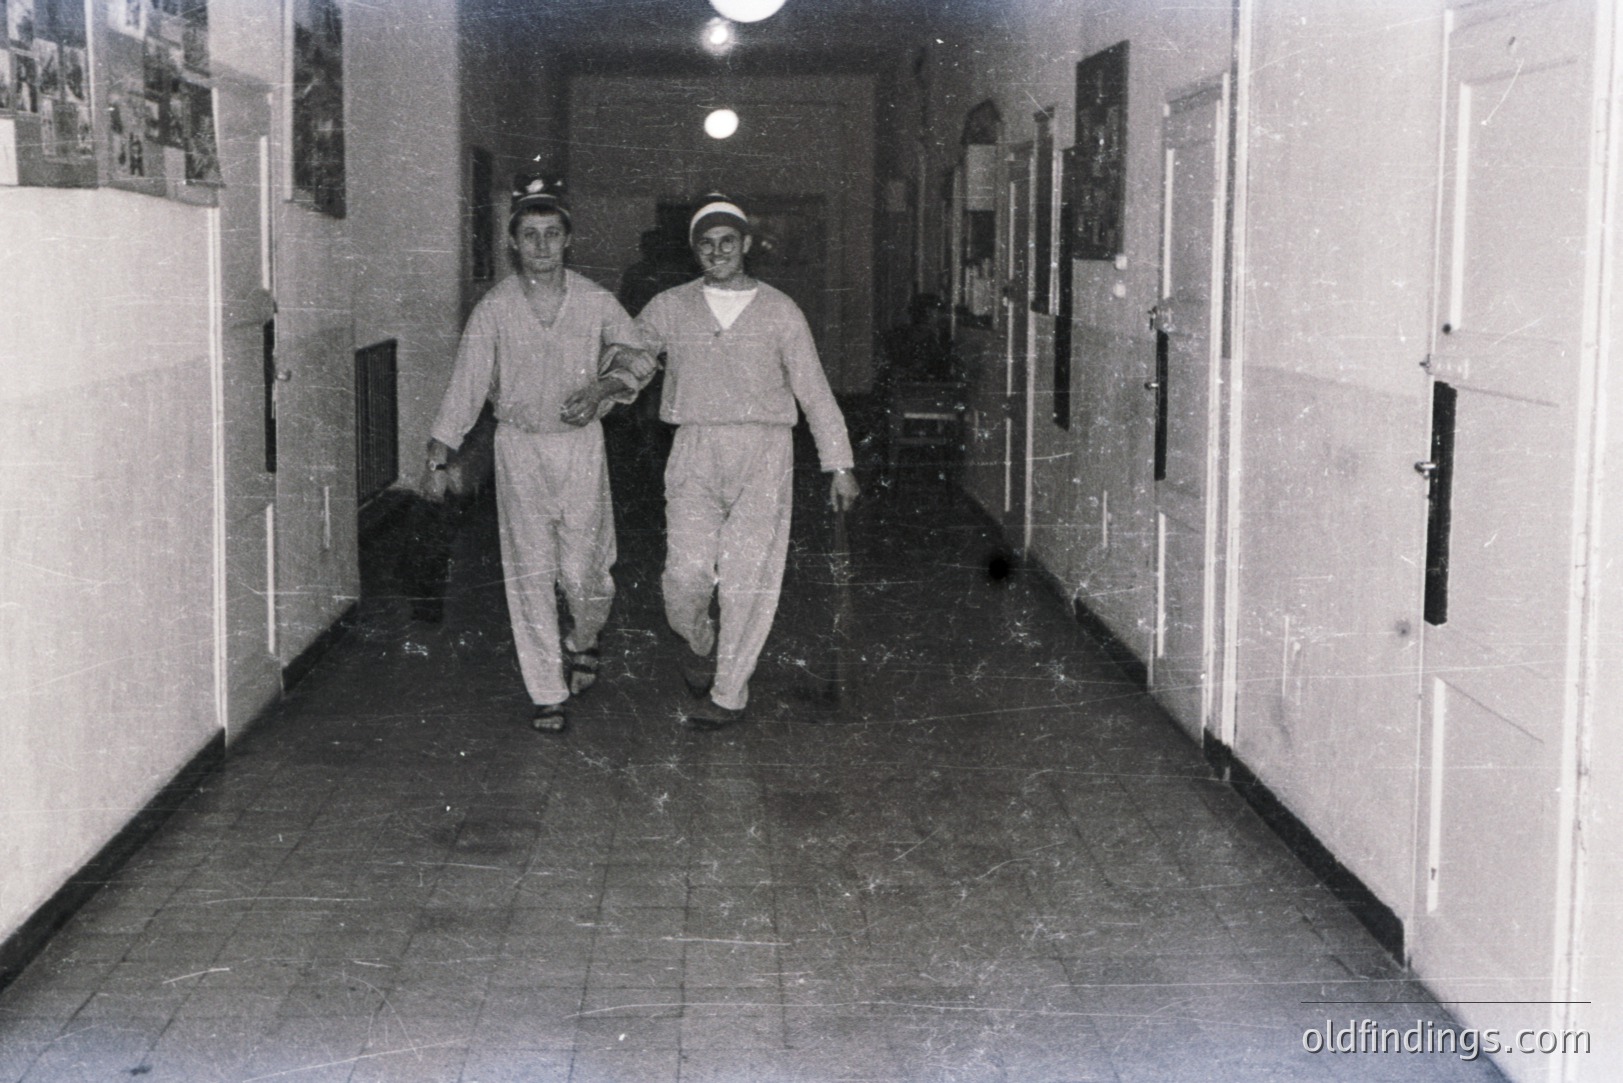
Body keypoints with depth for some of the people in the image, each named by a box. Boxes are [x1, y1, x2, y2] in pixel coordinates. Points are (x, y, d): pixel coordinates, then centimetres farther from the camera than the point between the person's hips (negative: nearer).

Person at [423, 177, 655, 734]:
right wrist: (439, 457, -7)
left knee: (582, 570, 0)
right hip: (518, 444, 0)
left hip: (580, 443, 0)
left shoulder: (595, 301, -1)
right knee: (530, 572, -1)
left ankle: (582, 642, 35)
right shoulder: (494, 308, -2)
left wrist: (601, 390, -7)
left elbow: (640, 355, 11)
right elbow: (466, 385, -3)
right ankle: (548, 694, 7)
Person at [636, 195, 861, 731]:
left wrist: (838, 464, 8)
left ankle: (729, 694, 8)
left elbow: (815, 390, 10)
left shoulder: (779, 311, 7)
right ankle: (700, 644, 22)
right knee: (687, 572, -11)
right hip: (695, 450, 1)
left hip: (764, 451, -1)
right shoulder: (668, 309, 10)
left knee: (748, 575, -4)